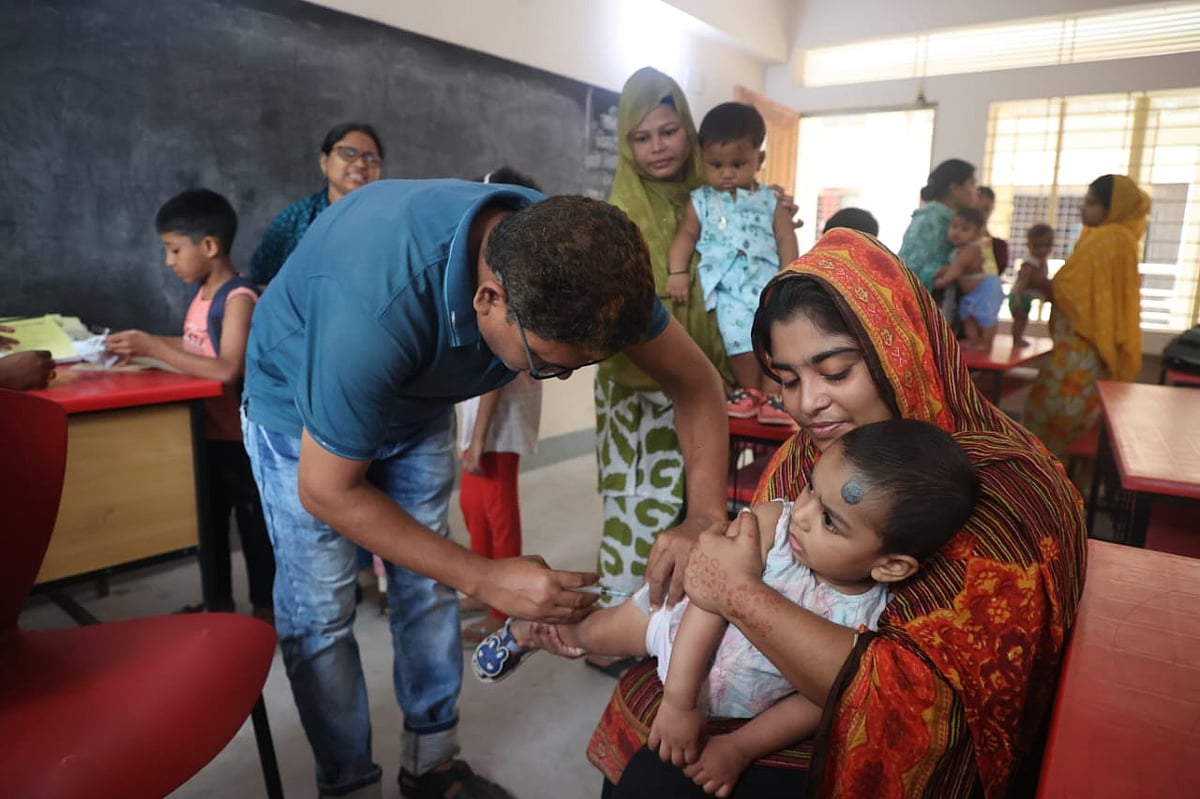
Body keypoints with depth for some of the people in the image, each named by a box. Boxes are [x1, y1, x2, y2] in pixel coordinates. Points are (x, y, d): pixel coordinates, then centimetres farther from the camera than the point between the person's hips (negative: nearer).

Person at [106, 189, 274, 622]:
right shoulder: (203, 293, 7)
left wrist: (152, 348, -27)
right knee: (208, 524, 19)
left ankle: (265, 610, 23)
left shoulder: (239, 298, -20)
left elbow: (227, 369, -30)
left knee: (254, 525, 7)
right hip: (205, 432, 9)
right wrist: (145, 341, 4)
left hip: (239, 438, -9)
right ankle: (219, 606, 36)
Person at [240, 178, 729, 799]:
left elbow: (696, 381, -17)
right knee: (320, 610, -4)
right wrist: (486, 580, -31)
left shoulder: (577, 261, -28)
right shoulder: (375, 309, -44)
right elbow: (326, 491, -30)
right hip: (300, 406, -4)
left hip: (416, 399, 4)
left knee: (428, 584, 8)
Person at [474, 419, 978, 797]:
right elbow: (711, 601, -32)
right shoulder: (766, 526, -37)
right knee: (588, 634, 19)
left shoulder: (870, 628, -31)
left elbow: (816, 701, -20)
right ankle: (527, 631, 52)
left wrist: (739, 749, -24)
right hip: (686, 618, 0)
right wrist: (679, 702, -31)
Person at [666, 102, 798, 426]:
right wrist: (677, 272, -7)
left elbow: (786, 239, 10)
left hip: (767, 282, 1)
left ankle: (773, 394, -4)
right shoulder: (700, 200, 13)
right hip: (727, 288, -1)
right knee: (740, 336, -18)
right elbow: (686, 235, 7)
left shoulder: (770, 200, 13)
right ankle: (749, 390, 0)